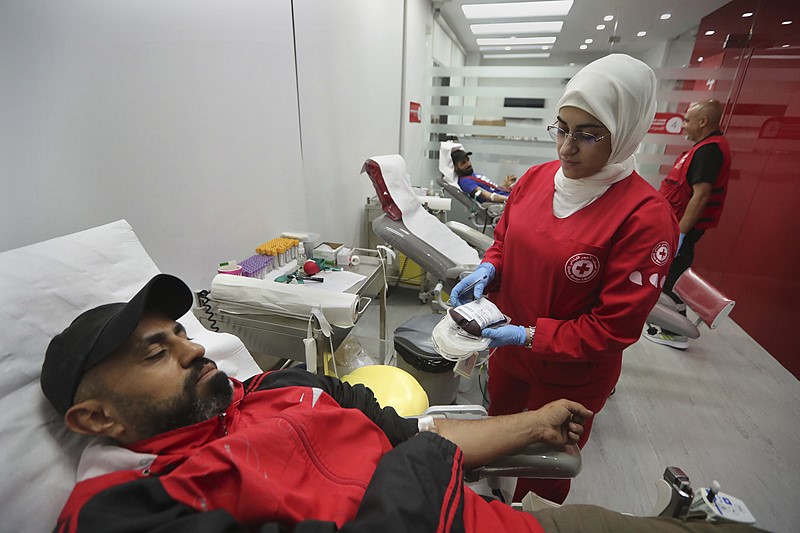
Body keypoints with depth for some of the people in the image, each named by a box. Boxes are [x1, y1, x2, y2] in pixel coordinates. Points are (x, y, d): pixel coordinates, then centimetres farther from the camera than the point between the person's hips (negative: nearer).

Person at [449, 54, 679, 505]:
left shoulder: (645, 217, -23)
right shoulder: (537, 178, -6)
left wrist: (531, 336, -26)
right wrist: (487, 270, -13)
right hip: (508, 349, 6)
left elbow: (616, 325, -21)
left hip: (571, 377, -5)